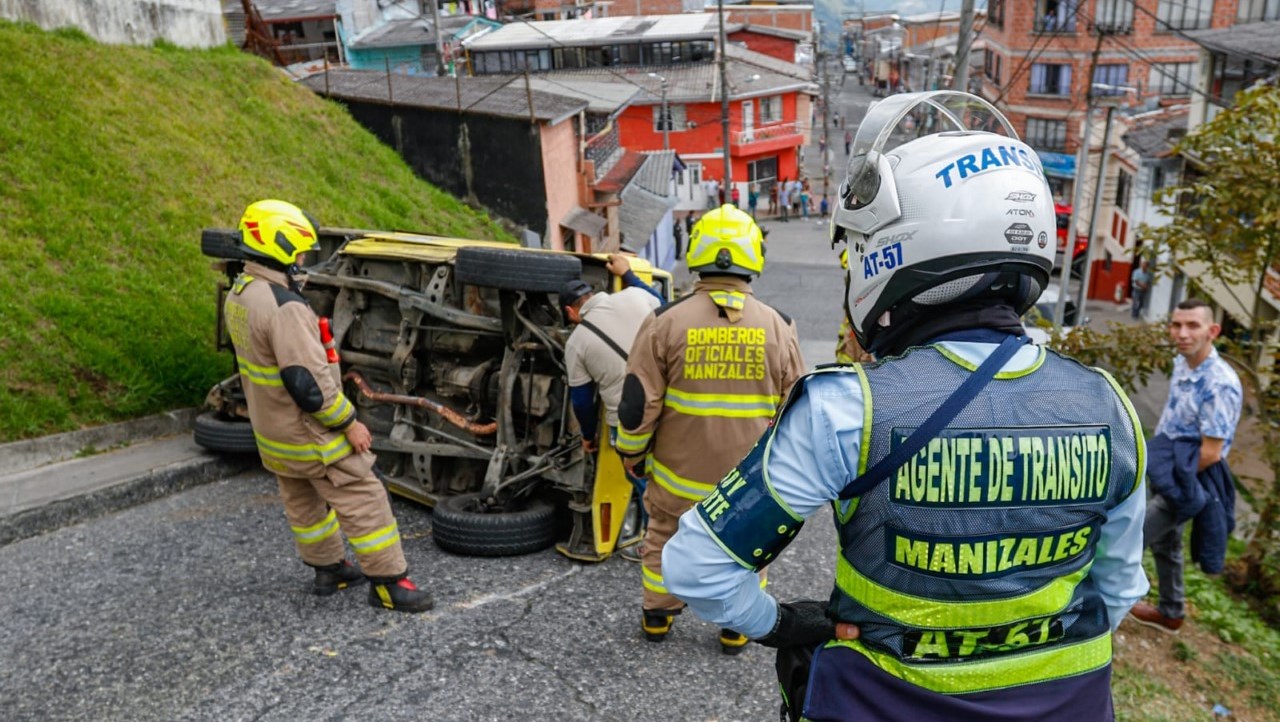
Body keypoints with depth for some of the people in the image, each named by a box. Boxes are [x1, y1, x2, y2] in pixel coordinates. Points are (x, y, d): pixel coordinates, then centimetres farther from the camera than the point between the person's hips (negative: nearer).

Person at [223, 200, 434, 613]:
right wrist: (349, 423, -19)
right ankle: (388, 582, 7)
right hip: (308, 434, -10)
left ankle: (328, 569, 37)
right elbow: (308, 381, -29)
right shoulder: (283, 307, -29)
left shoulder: (238, 295, 3)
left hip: (271, 431, 10)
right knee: (363, 500, -1)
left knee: (303, 501, 22)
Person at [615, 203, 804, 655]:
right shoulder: (777, 328, -7)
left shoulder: (666, 321, -13)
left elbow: (638, 404, -10)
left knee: (665, 540, 24)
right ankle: (737, 627, 36)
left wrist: (631, 453, 7)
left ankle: (657, 617, 40)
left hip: (679, 472, 0)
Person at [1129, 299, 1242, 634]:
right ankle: (1171, 612, 42)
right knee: (1164, 543, 23)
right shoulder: (1181, 363, -1)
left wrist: (1171, 477, -14)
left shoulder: (1219, 385, -28)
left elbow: (1210, 452, -26)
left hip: (1188, 484, -9)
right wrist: (1154, 458, 6)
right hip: (1169, 473, 9)